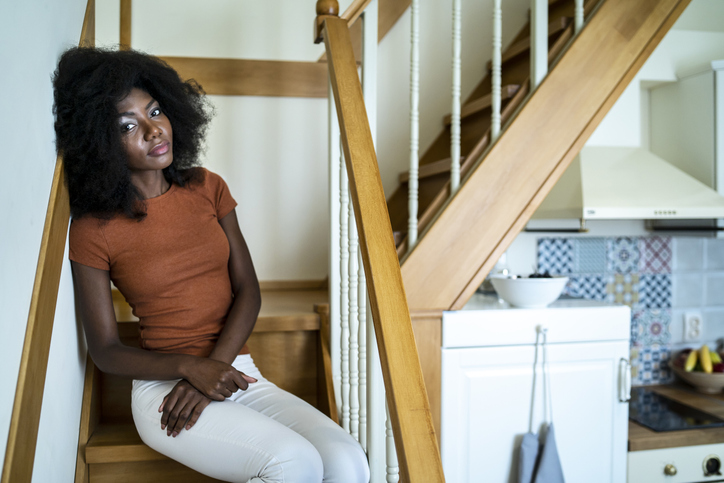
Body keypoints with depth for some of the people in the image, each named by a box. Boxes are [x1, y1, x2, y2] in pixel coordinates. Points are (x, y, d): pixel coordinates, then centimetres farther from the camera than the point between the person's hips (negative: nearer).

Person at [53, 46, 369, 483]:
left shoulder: (208, 188, 7)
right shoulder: (93, 231, -4)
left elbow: (248, 291, 3)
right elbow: (106, 351, -2)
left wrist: (215, 363, -13)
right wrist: (191, 368, -18)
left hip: (237, 372, 4)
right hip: (163, 387, -3)